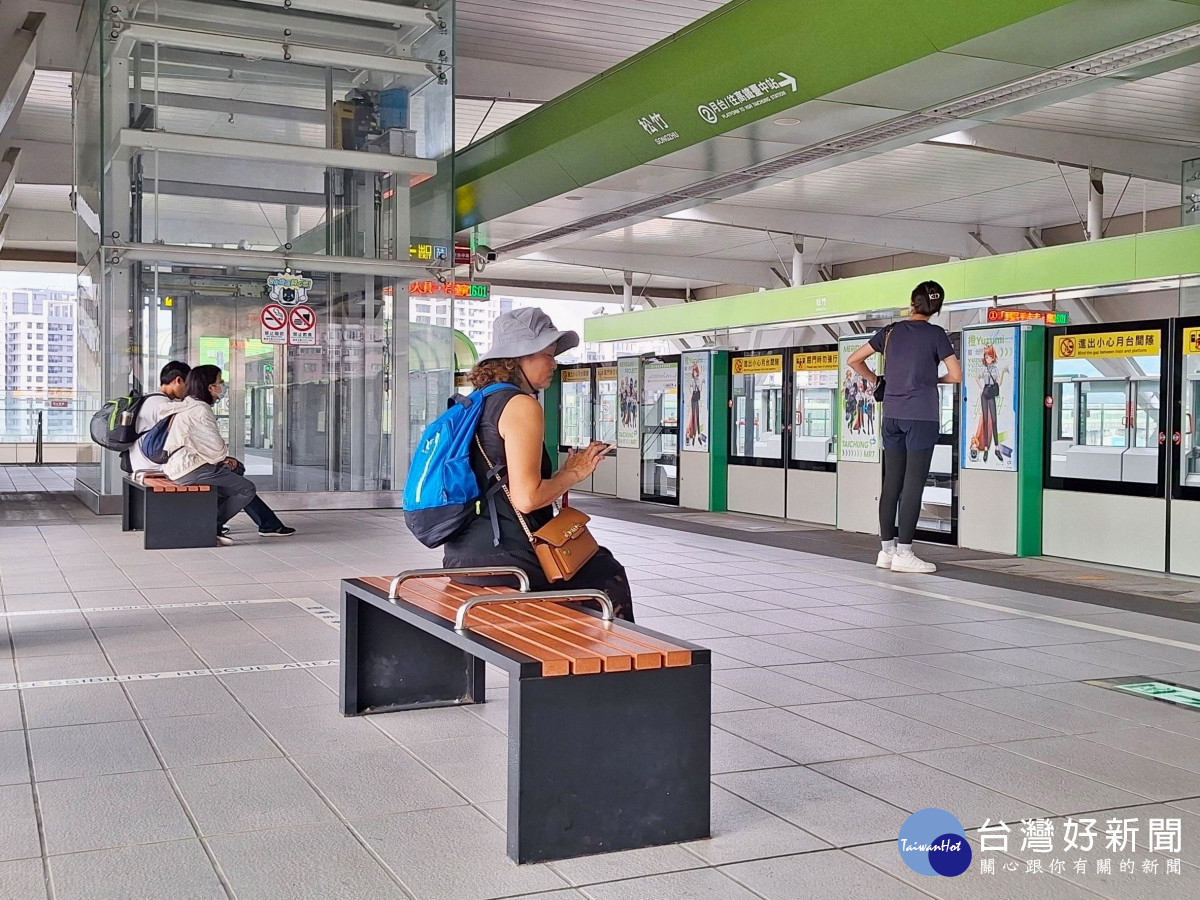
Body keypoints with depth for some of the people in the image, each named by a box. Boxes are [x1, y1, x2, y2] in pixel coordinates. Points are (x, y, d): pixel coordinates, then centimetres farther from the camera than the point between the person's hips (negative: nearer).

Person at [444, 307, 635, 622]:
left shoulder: (478, 403, 15)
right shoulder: (521, 405, -12)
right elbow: (526, 497, -20)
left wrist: (566, 471, 17)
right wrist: (574, 473, -5)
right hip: (501, 556, -9)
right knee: (609, 575, 11)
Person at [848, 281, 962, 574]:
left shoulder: (891, 331, 9)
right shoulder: (935, 334, -3)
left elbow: (854, 360, 11)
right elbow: (956, 376, -4)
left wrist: (875, 380, 21)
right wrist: (933, 379, 14)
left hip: (892, 415, 5)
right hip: (921, 416, -4)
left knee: (891, 483, 8)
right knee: (913, 484, -3)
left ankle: (887, 550, 11)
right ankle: (903, 553, -4)